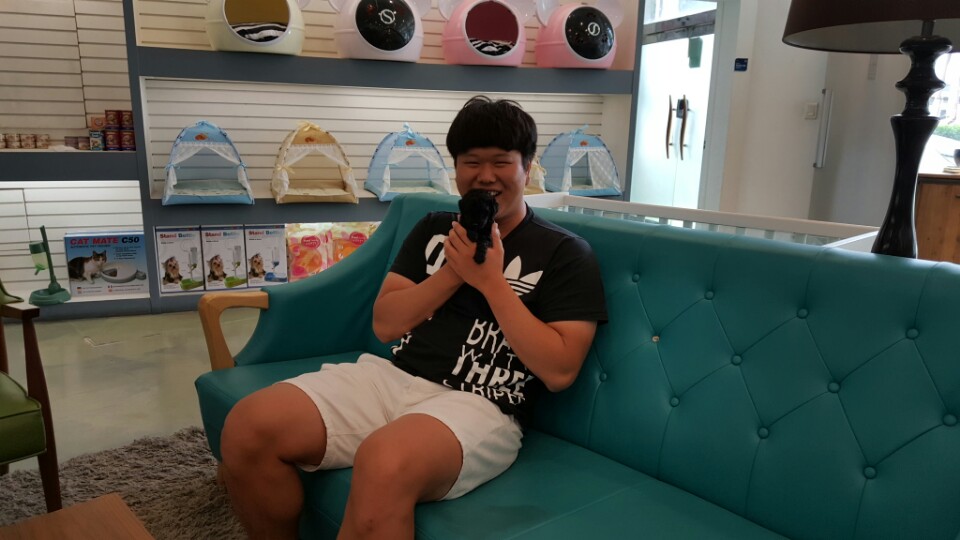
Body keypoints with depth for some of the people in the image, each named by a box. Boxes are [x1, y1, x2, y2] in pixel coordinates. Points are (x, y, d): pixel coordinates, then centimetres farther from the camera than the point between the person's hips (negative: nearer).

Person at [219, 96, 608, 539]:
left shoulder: (566, 253, 1)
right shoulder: (435, 229, 16)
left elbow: (559, 370, -8)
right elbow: (385, 325, 10)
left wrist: (490, 280, -11)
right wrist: (454, 272, -4)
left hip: (479, 408, -5)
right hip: (393, 377, 5)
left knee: (385, 463, -37)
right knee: (248, 426, -15)